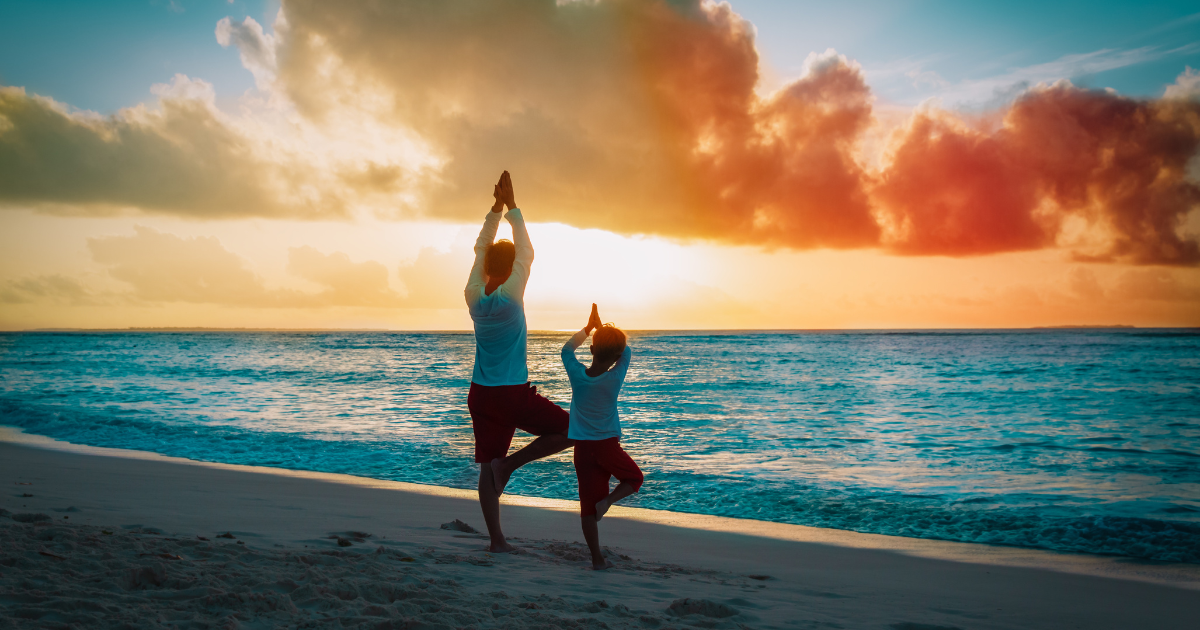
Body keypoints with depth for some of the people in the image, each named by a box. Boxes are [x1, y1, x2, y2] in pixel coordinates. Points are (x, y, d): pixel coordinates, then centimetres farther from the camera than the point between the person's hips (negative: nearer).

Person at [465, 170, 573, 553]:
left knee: (487, 468, 8)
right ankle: (511, 463, -2)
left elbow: (481, 249, 11)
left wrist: (495, 209, 10)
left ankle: (496, 539, 8)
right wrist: (512, 208, 2)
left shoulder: (474, 297, 0)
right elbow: (526, 254, -2)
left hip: (481, 394, 6)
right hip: (515, 394, -5)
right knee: (570, 430, 8)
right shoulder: (510, 296, -12)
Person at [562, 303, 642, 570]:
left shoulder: (577, 375, -8)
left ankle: (597, 558, 4)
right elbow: (626, 351, 8)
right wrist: (602, 327, 12)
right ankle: (607, 501, -4)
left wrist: (589, 327, 19)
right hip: (608, 445, -2)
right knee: (634, 478, 23)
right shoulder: (615, 378, -11)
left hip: (583, 448, 2)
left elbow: (567, 349, 13)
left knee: (588, 504, 4)